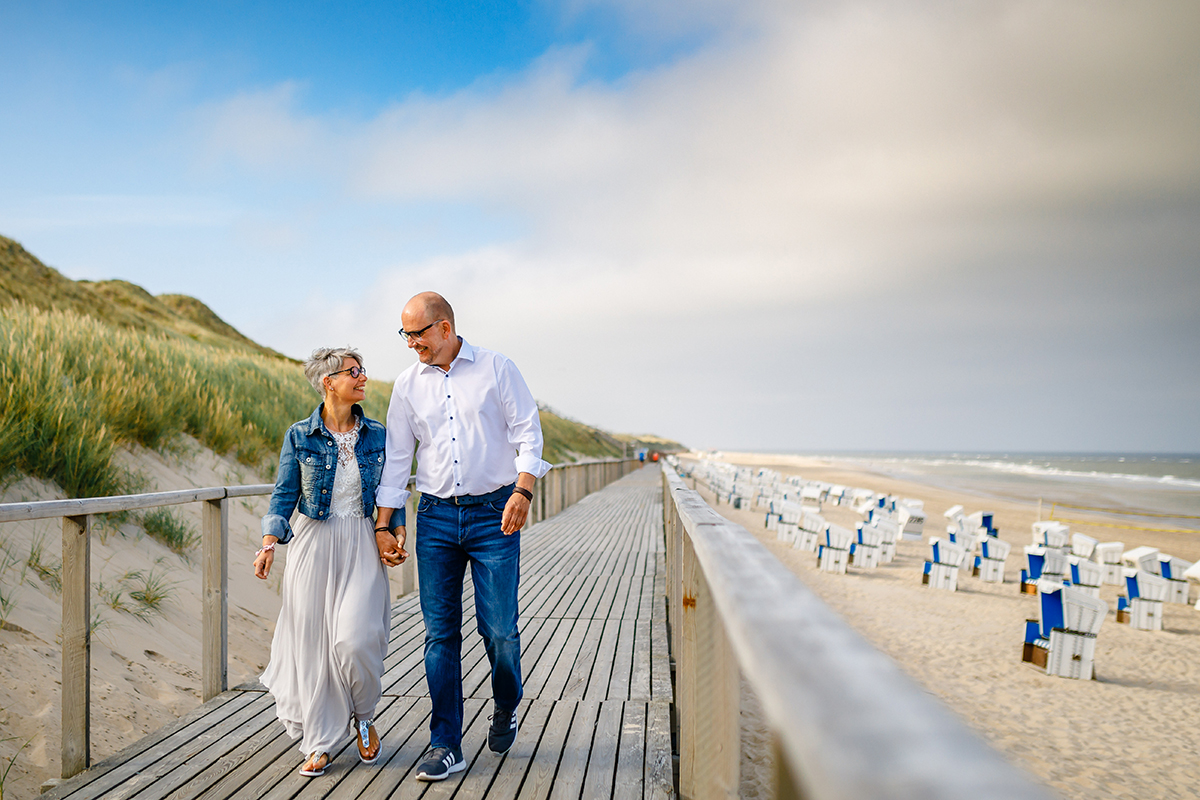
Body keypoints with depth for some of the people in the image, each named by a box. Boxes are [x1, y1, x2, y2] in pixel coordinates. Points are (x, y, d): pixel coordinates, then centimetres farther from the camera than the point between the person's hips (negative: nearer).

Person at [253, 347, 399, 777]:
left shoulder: (376, 435, 4)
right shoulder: (299, 436, -2)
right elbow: (285, 494, -1)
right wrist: (269, 543, -13)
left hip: (361, 546, 1)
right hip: (313, 544, 0)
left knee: (356, 636, -13)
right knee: (313, 640, 3)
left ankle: (363, 717, 16)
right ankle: (320, 742, 17)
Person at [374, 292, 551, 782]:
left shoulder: (496, 369, 1)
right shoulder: (408, 384, 10)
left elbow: (528, 432, -2)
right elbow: (396, 456, 12)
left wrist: (523, 490, -17)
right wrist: (386, 523, 8)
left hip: (494, 513, -3)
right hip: (436, 517, 3)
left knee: (499, 628, -4)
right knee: (440, 632, 1)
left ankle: (505, 707, 27)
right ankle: (446, 746, 9)